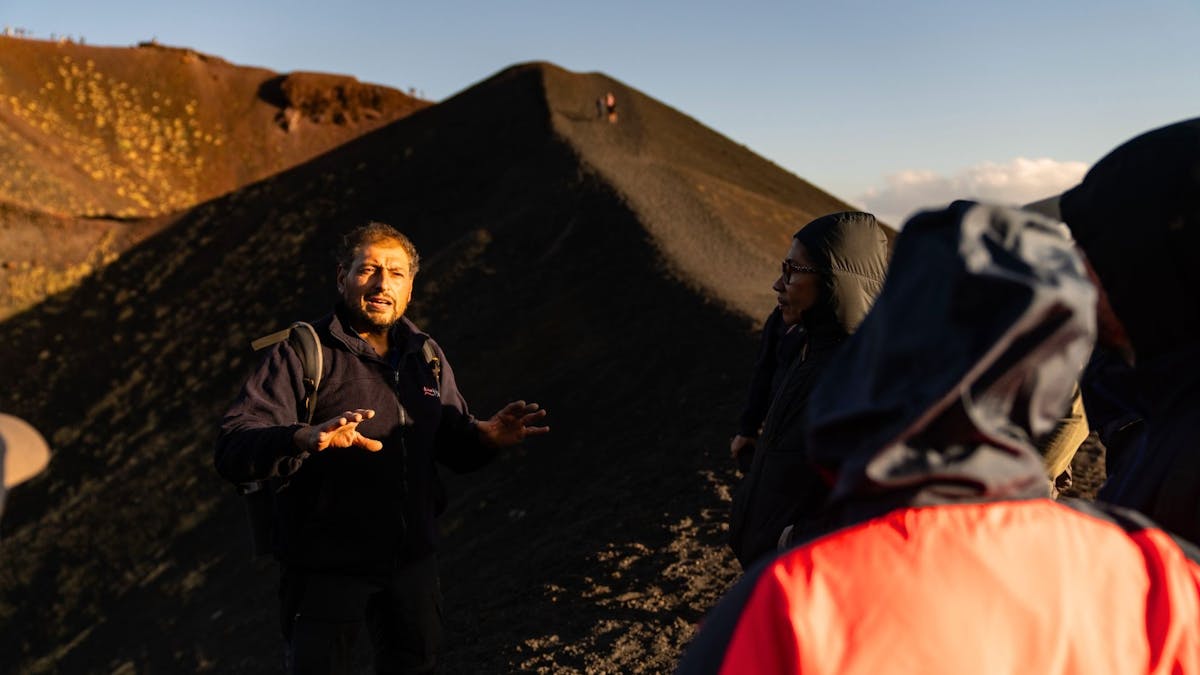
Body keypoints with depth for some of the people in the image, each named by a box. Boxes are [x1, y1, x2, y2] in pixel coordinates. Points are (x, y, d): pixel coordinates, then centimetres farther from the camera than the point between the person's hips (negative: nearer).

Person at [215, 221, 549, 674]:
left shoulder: (426, 356, 6)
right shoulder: (303, 353, -13)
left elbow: (453, 444, 10)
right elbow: (232, 448, -23)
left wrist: (486, 436, -13)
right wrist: (305, 438, -43)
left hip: (413, 563, 6)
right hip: (326, 569, -5)